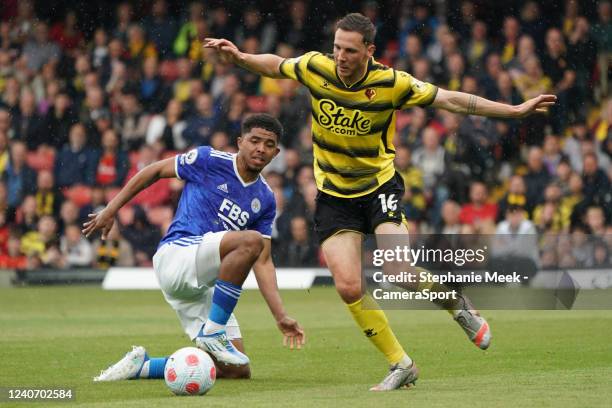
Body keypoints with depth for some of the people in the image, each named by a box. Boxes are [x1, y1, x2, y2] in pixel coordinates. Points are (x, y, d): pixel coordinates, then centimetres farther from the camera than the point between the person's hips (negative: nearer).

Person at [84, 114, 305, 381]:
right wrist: (111, 209, 3)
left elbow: (262, 262, 12)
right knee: (251, 240, -32)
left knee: (238, 371, -1)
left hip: (203, 286, 7)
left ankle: (142, 367, 9)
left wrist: (281, 316, 3)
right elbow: (154, 171, 7)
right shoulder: (209, 160, -3)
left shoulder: (265, 200, 12)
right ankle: (212, 333, -24)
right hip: (174, 255, -7)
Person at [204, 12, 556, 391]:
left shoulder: (391, 83, -17)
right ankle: (401, 366, 6)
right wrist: (239, 57, -5)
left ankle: (457, 304, 10)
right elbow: (275, 65, 11)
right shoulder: (315, 67, -11)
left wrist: (515, 110, -13)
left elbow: (451, 100, -11)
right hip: (334, 197, 3)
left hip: (379, 186, -3)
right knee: (349, 288, -11)